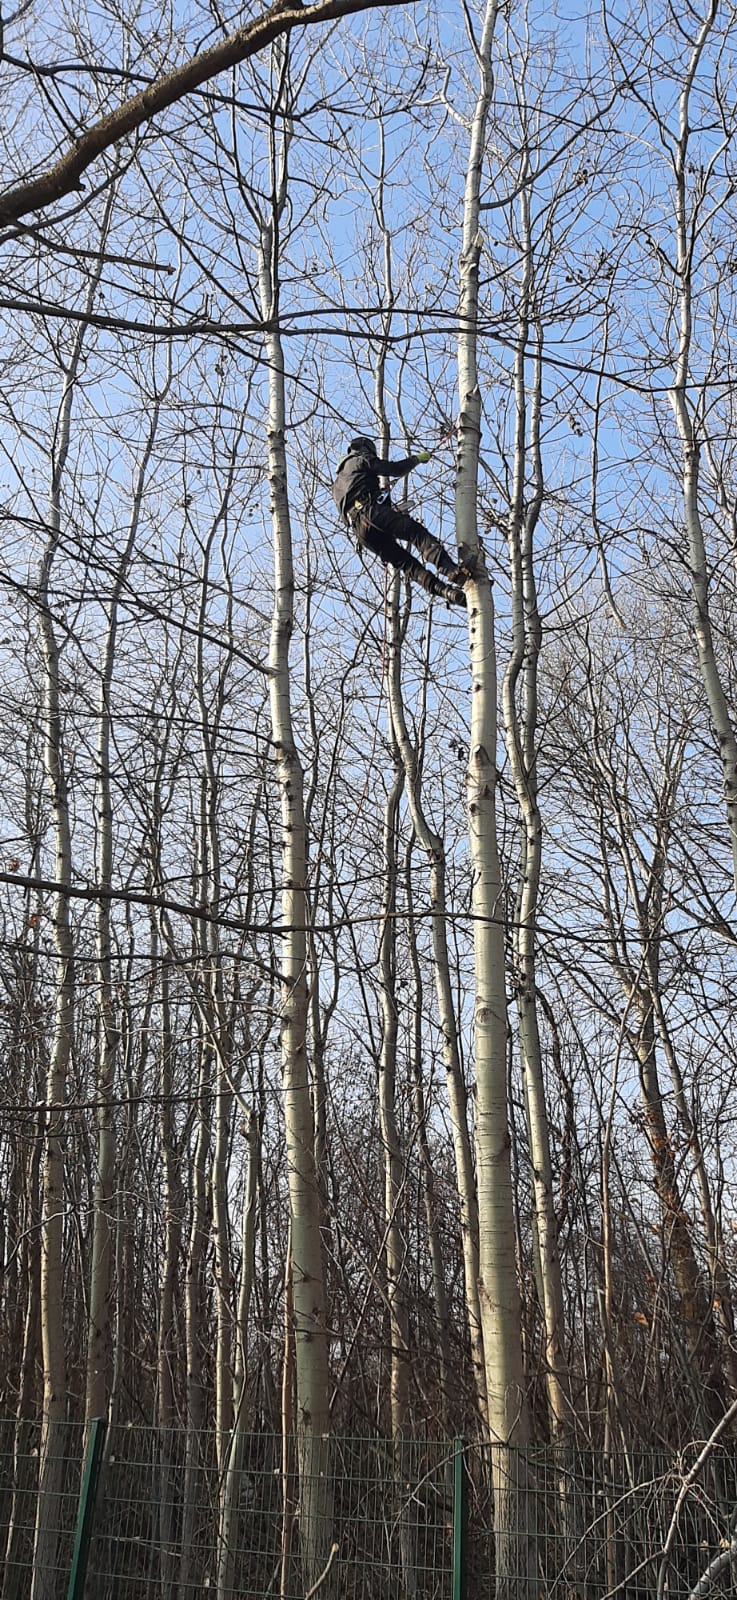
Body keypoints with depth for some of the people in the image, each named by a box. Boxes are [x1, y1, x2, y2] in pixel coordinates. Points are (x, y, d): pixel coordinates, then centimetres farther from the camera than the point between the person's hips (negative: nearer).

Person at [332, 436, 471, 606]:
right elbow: (396, 469, 9)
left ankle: (444, 590, -18)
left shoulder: (337, 483, 37)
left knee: (406, 562, -1)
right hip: (372, 511, -6)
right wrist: (417, 458, 26)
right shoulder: (362, 459, 17)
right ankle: (451, 570, -42)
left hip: (360, 531, 6)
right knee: (417, 533, -19)